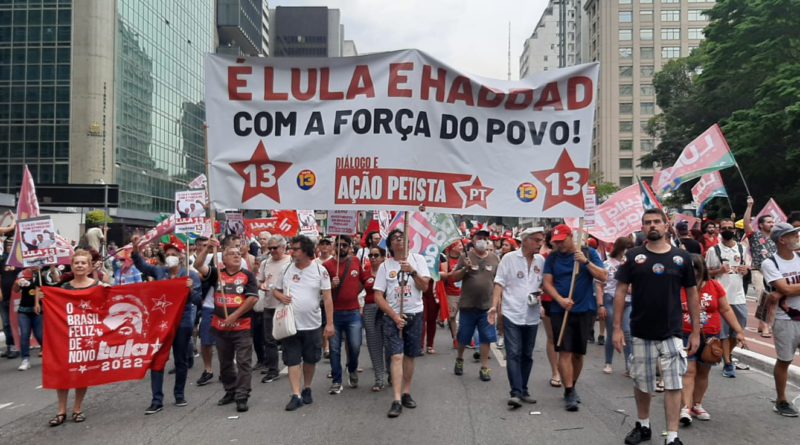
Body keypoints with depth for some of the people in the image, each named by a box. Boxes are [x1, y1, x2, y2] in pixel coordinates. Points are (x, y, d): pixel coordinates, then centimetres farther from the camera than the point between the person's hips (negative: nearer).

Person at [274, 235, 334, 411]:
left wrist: (330, 323, -11)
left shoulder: (320, 270, -6)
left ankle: (307, 390, 32)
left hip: (312, 324, -1)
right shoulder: (287, 269, 2)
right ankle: (296, 395, 6)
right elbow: (275, 291, 13)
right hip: (290, 324, 1)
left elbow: (327, 298, -6)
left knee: (310, 360, 13)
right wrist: (281, 296, -11)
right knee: (292, 360, 0)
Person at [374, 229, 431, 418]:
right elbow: (378, 296, -3)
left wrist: (412, 271, -20)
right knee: (397, 356, -9)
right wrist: (394, 316, -11)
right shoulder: (385, 266, 0)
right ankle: (397, 400, -10)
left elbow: (425, 286, -4)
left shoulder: (417, 259, 3)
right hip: (392, 316, -1)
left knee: (409, 356, 9)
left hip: (414, 315, 1)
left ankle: (406, 393, 23)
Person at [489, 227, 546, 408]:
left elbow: (544, 284, 16)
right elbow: (499, 284, -5)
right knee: (513, 354, -8)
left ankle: (523, 390, 22)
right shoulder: (509, 258, -6)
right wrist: (494, 305, -14)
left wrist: (540, 294, -6)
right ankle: (516, 392, -7)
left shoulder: (541, 261, 6)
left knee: (527, 355, 11)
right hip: (512, 314, -4)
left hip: (532, 316, 4)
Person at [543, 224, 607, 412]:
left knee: (578, 354, 10)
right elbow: (547, 283, 0)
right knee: (565, 352, -6)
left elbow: (603, 277, -6)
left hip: (585, 310, 0)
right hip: (560, 311, 0)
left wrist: (585, 261, -18)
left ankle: (571, 388, 29)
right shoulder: (552, 258, 3)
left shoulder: (589, 253, 1)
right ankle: (569, 394, 0)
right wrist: (561, 300, -15)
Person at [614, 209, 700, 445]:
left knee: (673, 385, 1)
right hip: (641, 333, 1)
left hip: (672, 333, 0)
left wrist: (696, 332, 3)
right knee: (641, 383, 13)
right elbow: (620, 291, -1)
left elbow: (692, 295, 5)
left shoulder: (681, 257, 0)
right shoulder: (633, 256, -3)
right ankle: (643, 426, 33)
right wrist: (617, 327, -6)